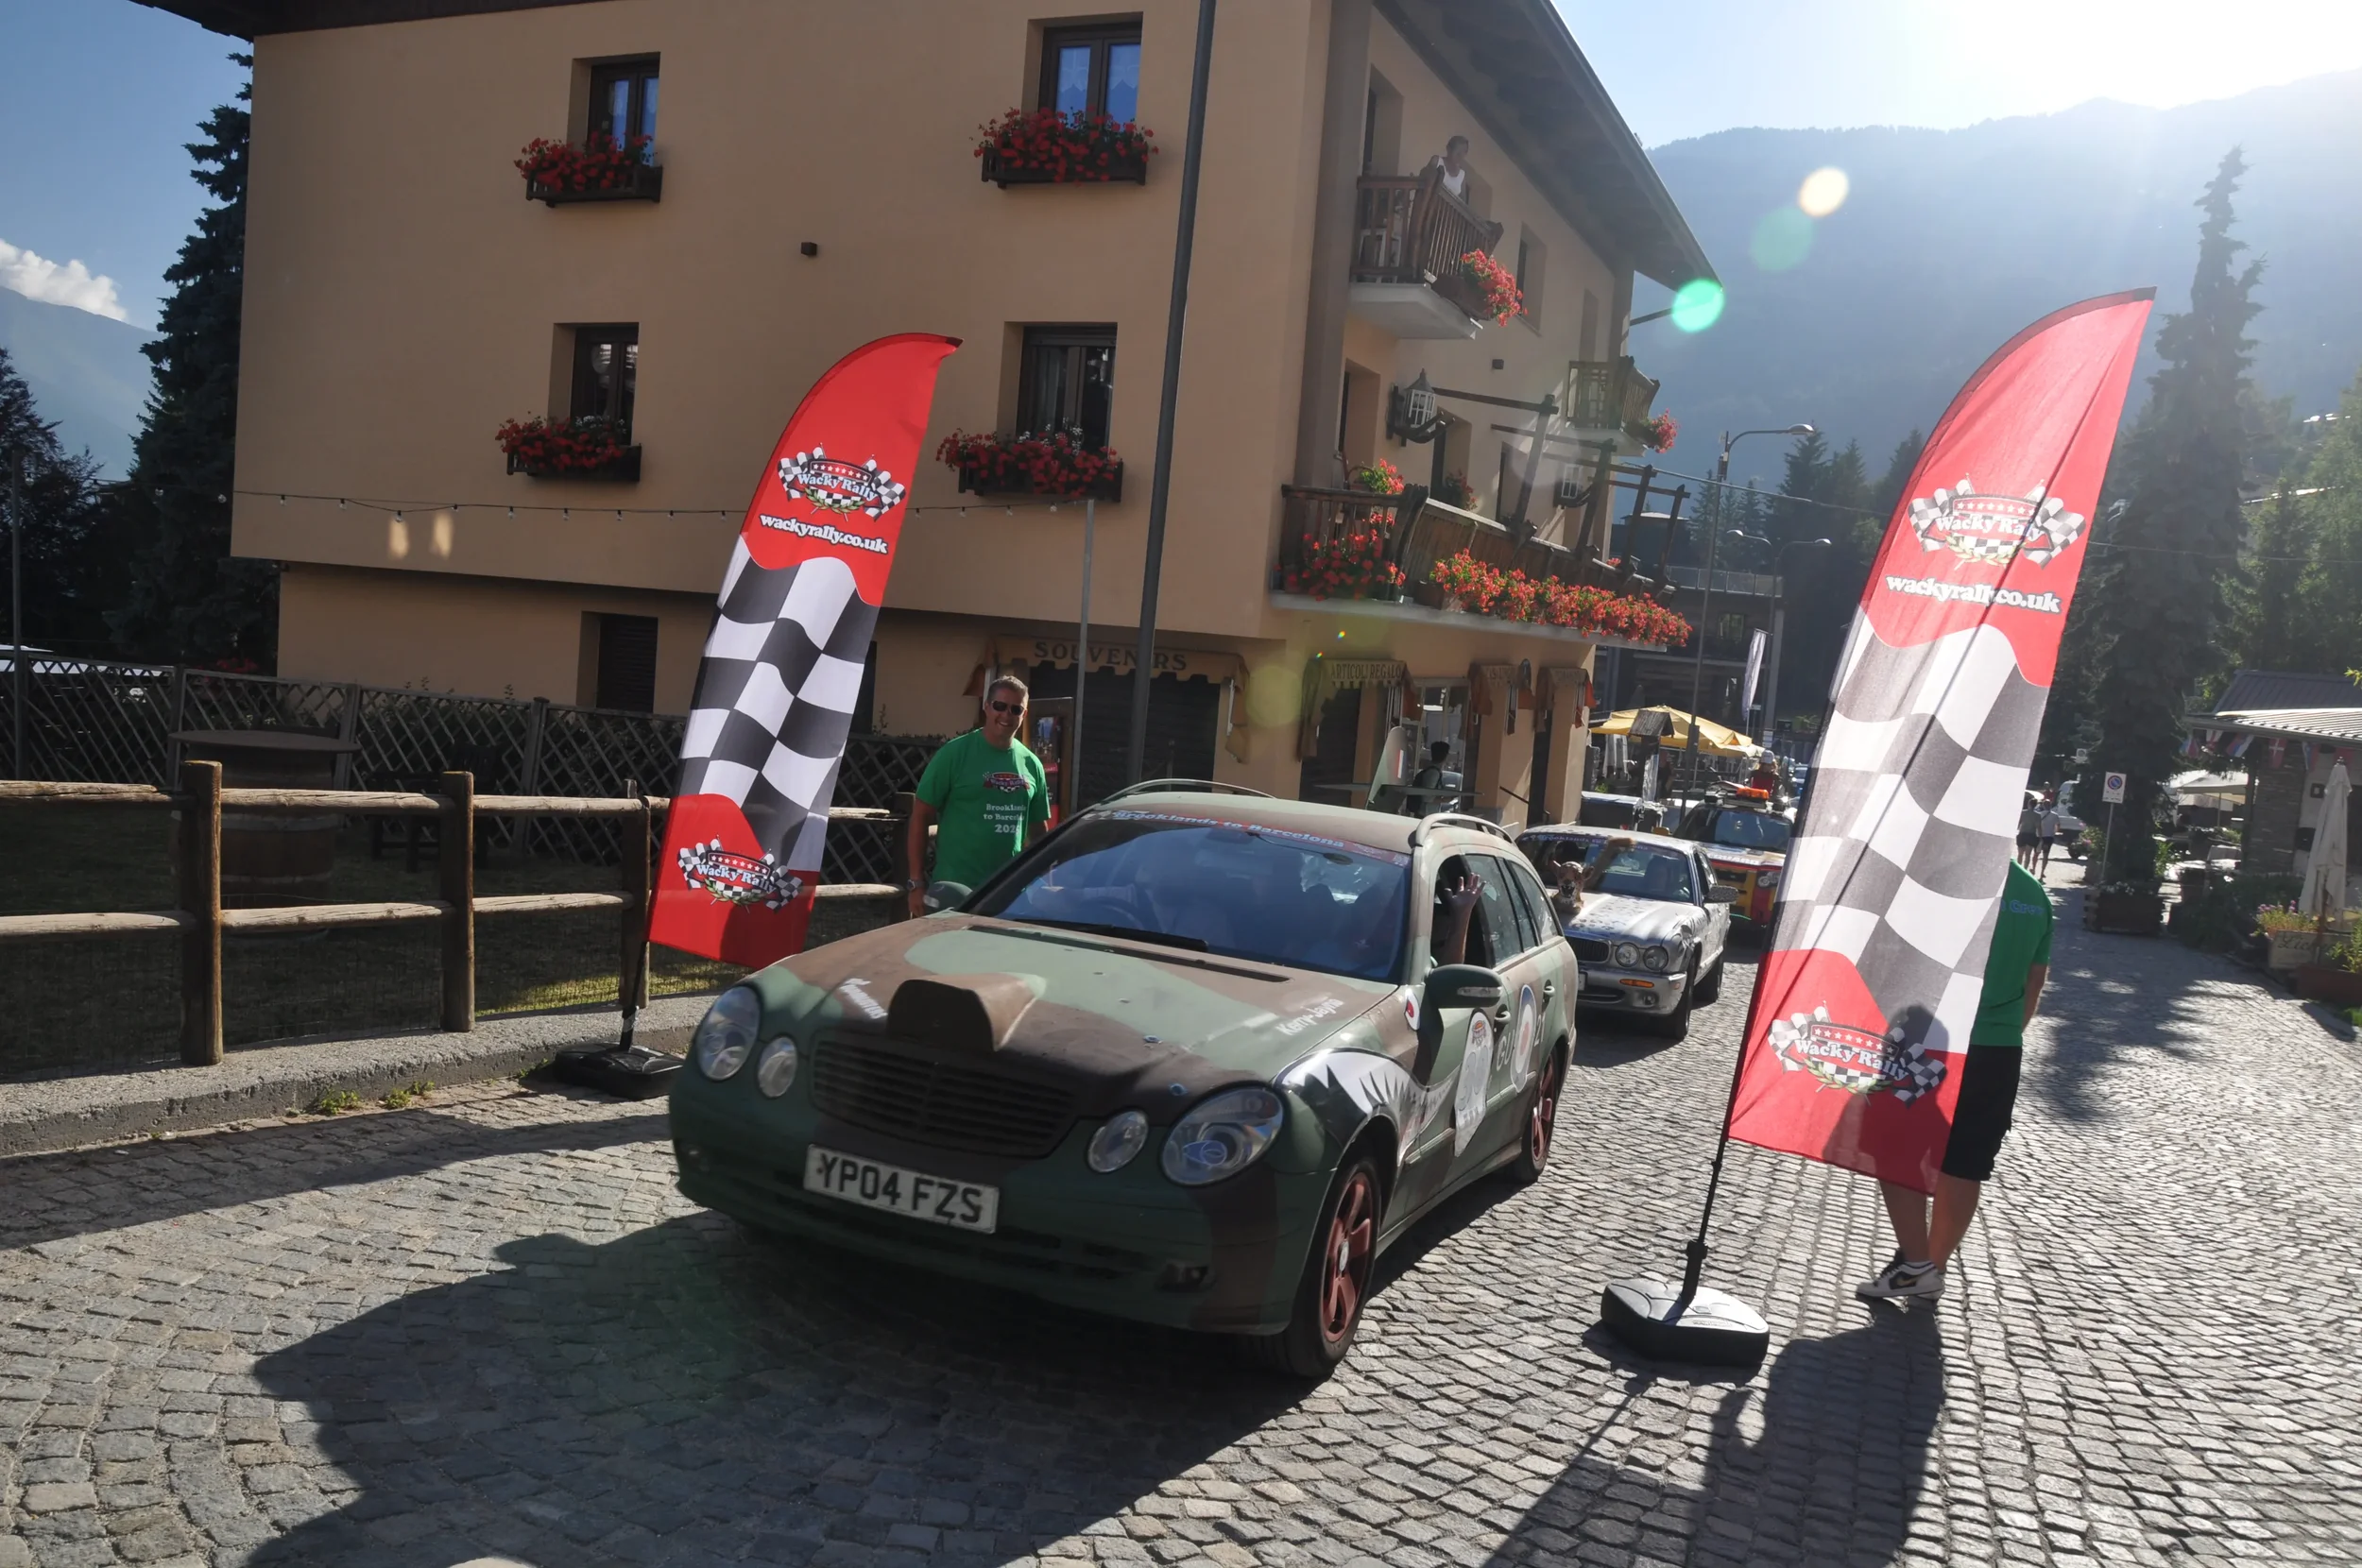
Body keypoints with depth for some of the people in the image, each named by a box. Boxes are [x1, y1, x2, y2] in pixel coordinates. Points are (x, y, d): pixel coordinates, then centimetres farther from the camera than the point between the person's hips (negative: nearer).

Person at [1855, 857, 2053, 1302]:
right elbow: (2035, 984, 14)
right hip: (2001, 1051, 6)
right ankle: (1934, 1268, 20)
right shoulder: (2036, 894, 7)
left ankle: (1914, 1262, 3)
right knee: (1963, 1168, 12)